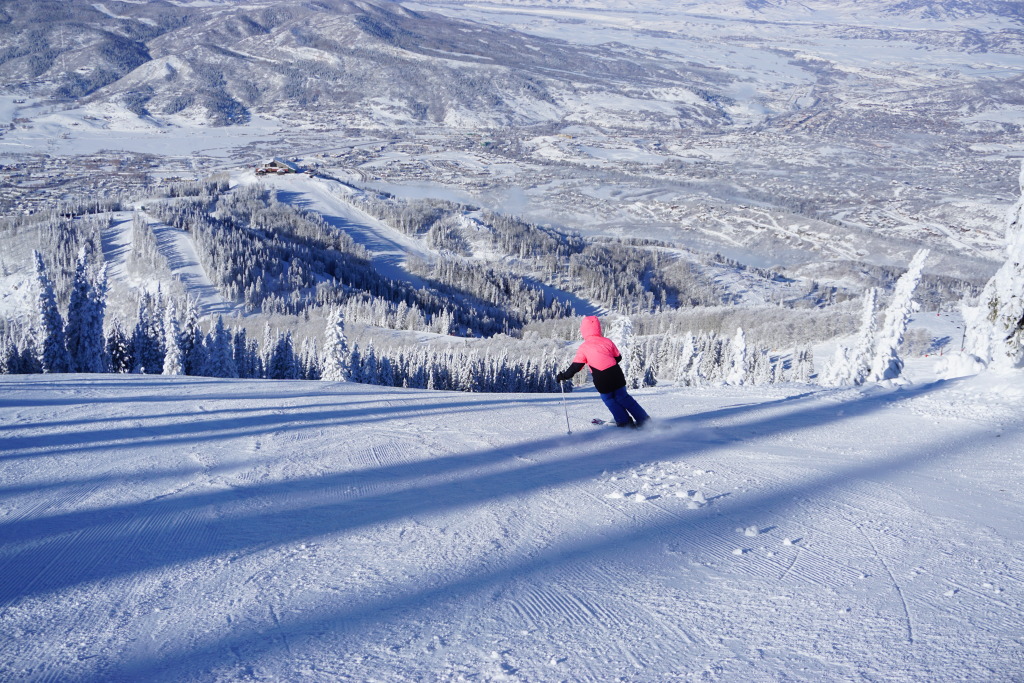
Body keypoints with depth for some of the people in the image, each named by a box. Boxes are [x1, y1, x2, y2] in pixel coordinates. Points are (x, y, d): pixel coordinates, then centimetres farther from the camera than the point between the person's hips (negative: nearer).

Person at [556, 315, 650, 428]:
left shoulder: (583, 348, -6)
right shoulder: (607, 341, 4)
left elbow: (575, 367, -7)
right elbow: (618, 357, 14)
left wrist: (563, 376, 6)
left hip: (602, 382, -4)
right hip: (616, 375, 4)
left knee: (610, 400, 18)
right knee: (623, 397, 19)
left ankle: (625, 422, 15)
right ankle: (643, 419, 18)